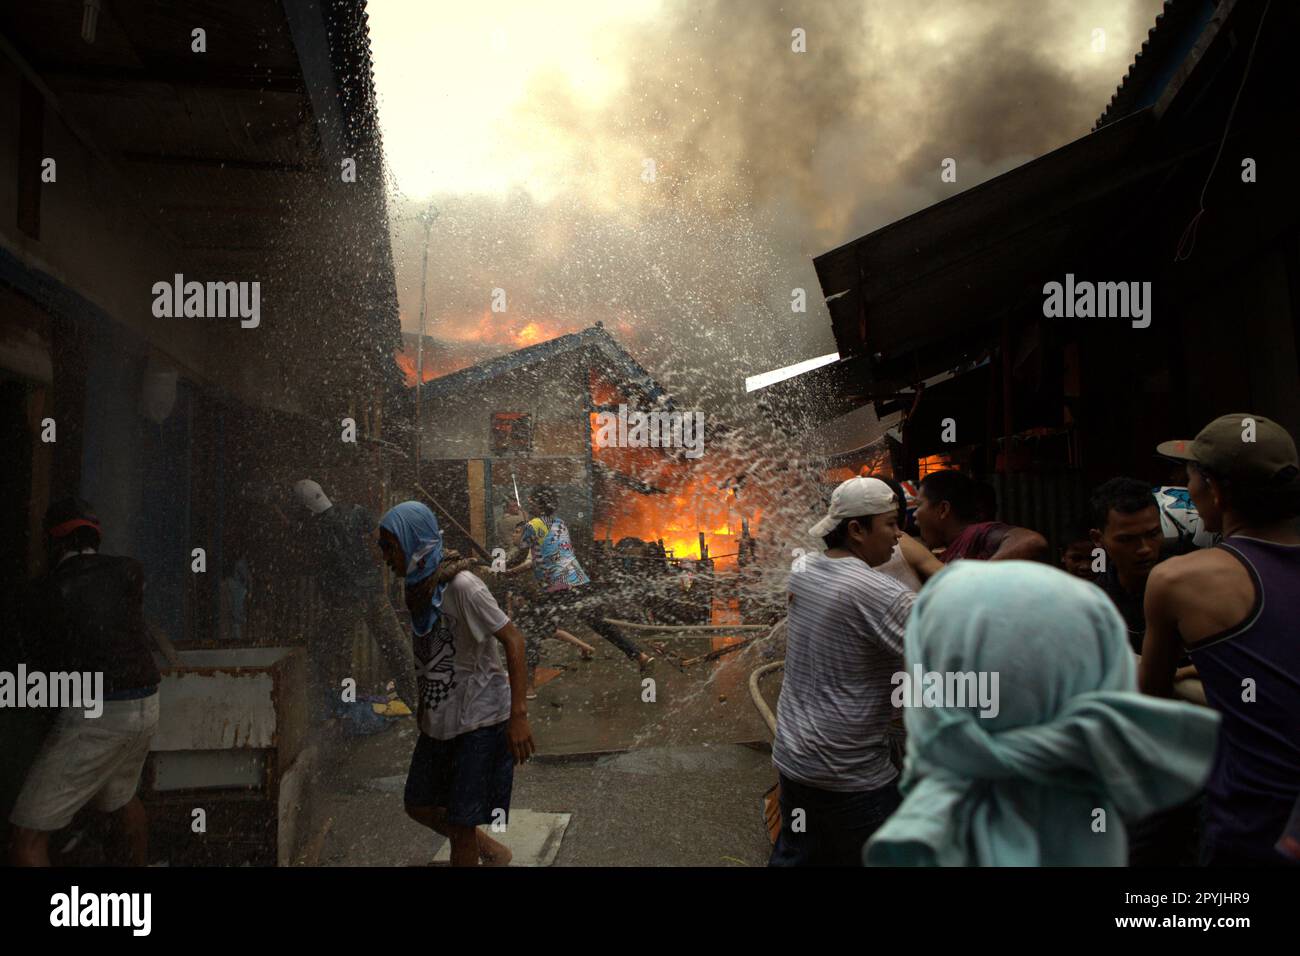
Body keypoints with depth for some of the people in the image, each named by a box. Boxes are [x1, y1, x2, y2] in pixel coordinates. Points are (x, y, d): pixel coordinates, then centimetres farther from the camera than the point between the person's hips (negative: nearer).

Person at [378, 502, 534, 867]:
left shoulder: (462, 586, -22)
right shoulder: (417, 585, 2)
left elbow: (513, 639, -23)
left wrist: (518, 715, -26)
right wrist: (424, 703, 21)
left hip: (480, 718, -8)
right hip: (439, 718, 9)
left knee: (461, 822, 1)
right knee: (418, 806, 17)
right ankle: (491, 852, 37)